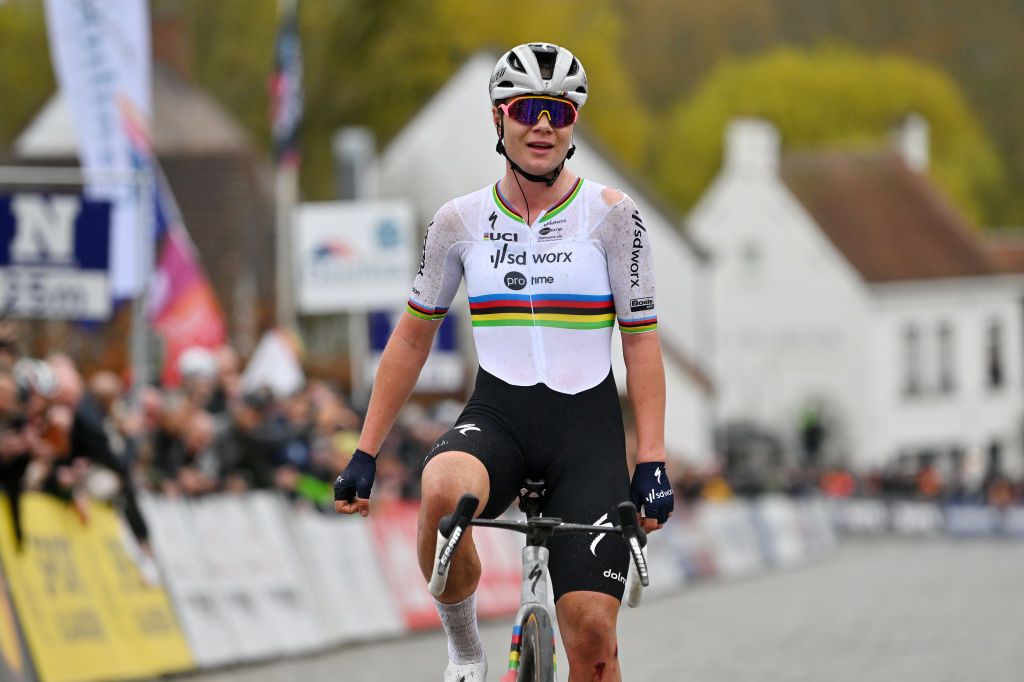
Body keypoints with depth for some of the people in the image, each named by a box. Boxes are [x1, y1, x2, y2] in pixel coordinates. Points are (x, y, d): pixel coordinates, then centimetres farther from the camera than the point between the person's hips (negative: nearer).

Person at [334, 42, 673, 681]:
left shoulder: (611, 214, -1)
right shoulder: (460, 221, 4)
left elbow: (641, 340, 0)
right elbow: (413, 338, 12)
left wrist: (652, 464, -8)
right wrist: (365, 455, 8)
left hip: (588, 425, -1)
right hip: (497, 417, 1)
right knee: (443, 493, -36)